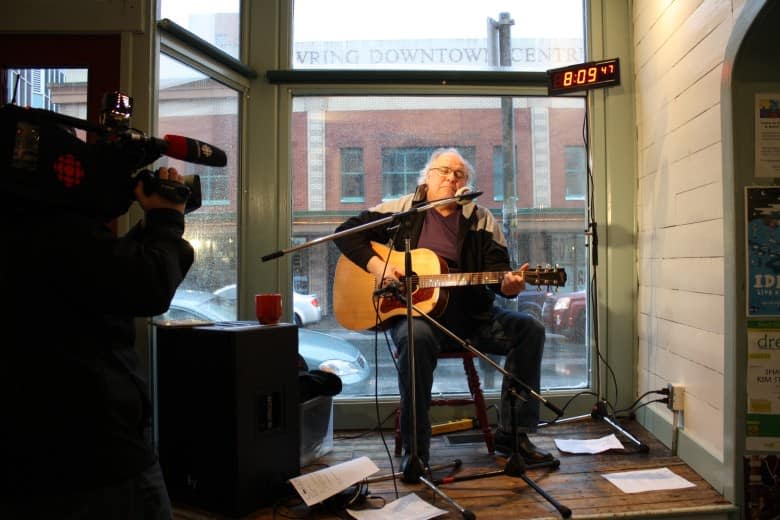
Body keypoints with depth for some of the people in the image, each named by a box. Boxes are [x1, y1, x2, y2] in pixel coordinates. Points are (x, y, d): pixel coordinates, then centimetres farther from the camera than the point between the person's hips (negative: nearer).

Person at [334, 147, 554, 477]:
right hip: (412, 312, -3)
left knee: (529, 329, -14)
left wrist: (508, 285, -22)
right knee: (417, 337, -38)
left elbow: (498, 271, 2)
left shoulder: (481, 220, 9)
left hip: (470, 316, 4)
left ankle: (513, 434, -5)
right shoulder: (401, 210, 5)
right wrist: (376, 264, -13)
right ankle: (415, 449, -23)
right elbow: (347, 232, 3)